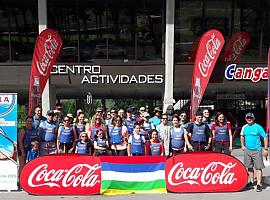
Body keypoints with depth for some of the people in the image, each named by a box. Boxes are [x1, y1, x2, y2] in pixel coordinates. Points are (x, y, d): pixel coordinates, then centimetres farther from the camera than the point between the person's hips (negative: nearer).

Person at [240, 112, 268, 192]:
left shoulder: (258, 127, -9)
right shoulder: (244, 127, 5)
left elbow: (265, 137, -6)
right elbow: (242, 136, 22)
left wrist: (266, 149, -10)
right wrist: (242, 145, 12)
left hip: (257, 150, -5)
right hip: (247, 150, 5)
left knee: (258, 167, -6)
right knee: (249, 167, 13)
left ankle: (259, 184, -4)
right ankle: (251, 182, 26)